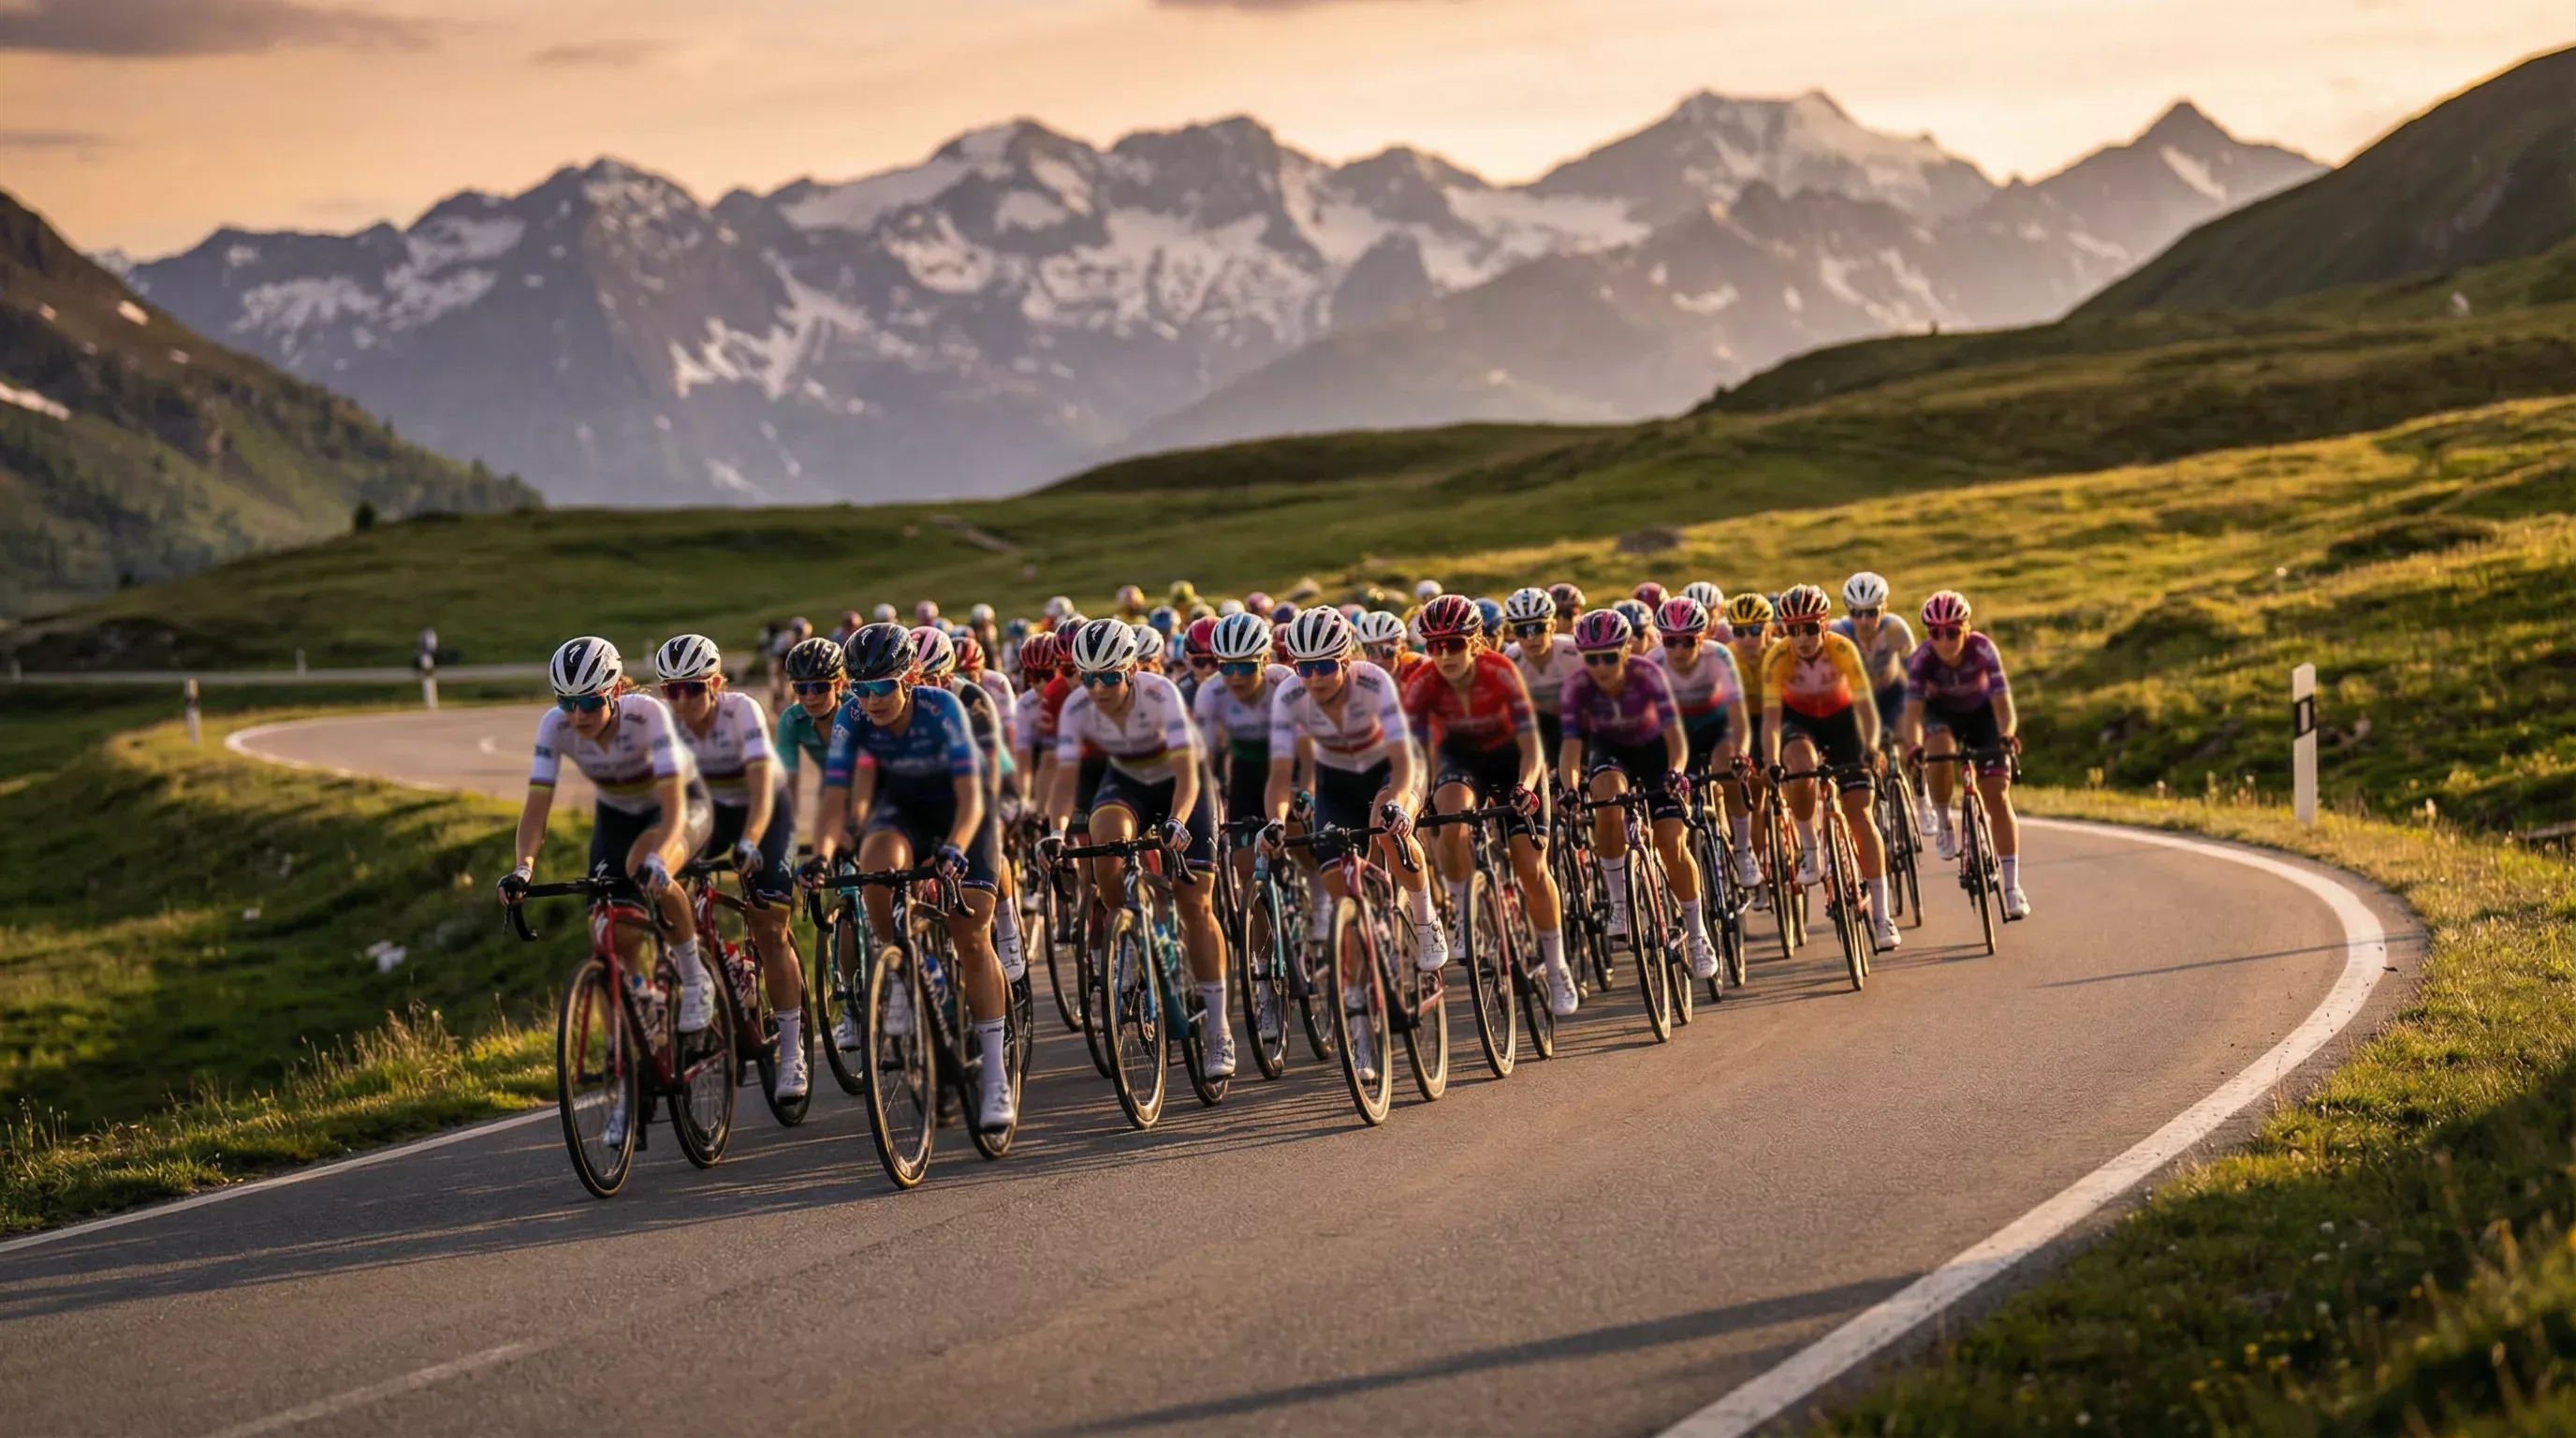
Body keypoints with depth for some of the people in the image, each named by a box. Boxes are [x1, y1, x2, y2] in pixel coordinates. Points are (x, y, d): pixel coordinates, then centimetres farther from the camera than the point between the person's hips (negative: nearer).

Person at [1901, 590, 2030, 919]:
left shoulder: (1983, 650, -30)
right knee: (1940, 753, -35)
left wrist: (2007, 734, -56)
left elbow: (2002, 701, -36)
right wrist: (1913, 744, -58)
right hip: (1942, 713, 0)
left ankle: (2012, 887, -7)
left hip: (1982, 713, 0)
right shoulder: (1923, 659, -29)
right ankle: (1942, 821, -9)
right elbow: (1913, 710, -38)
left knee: (1997, 796, -10)